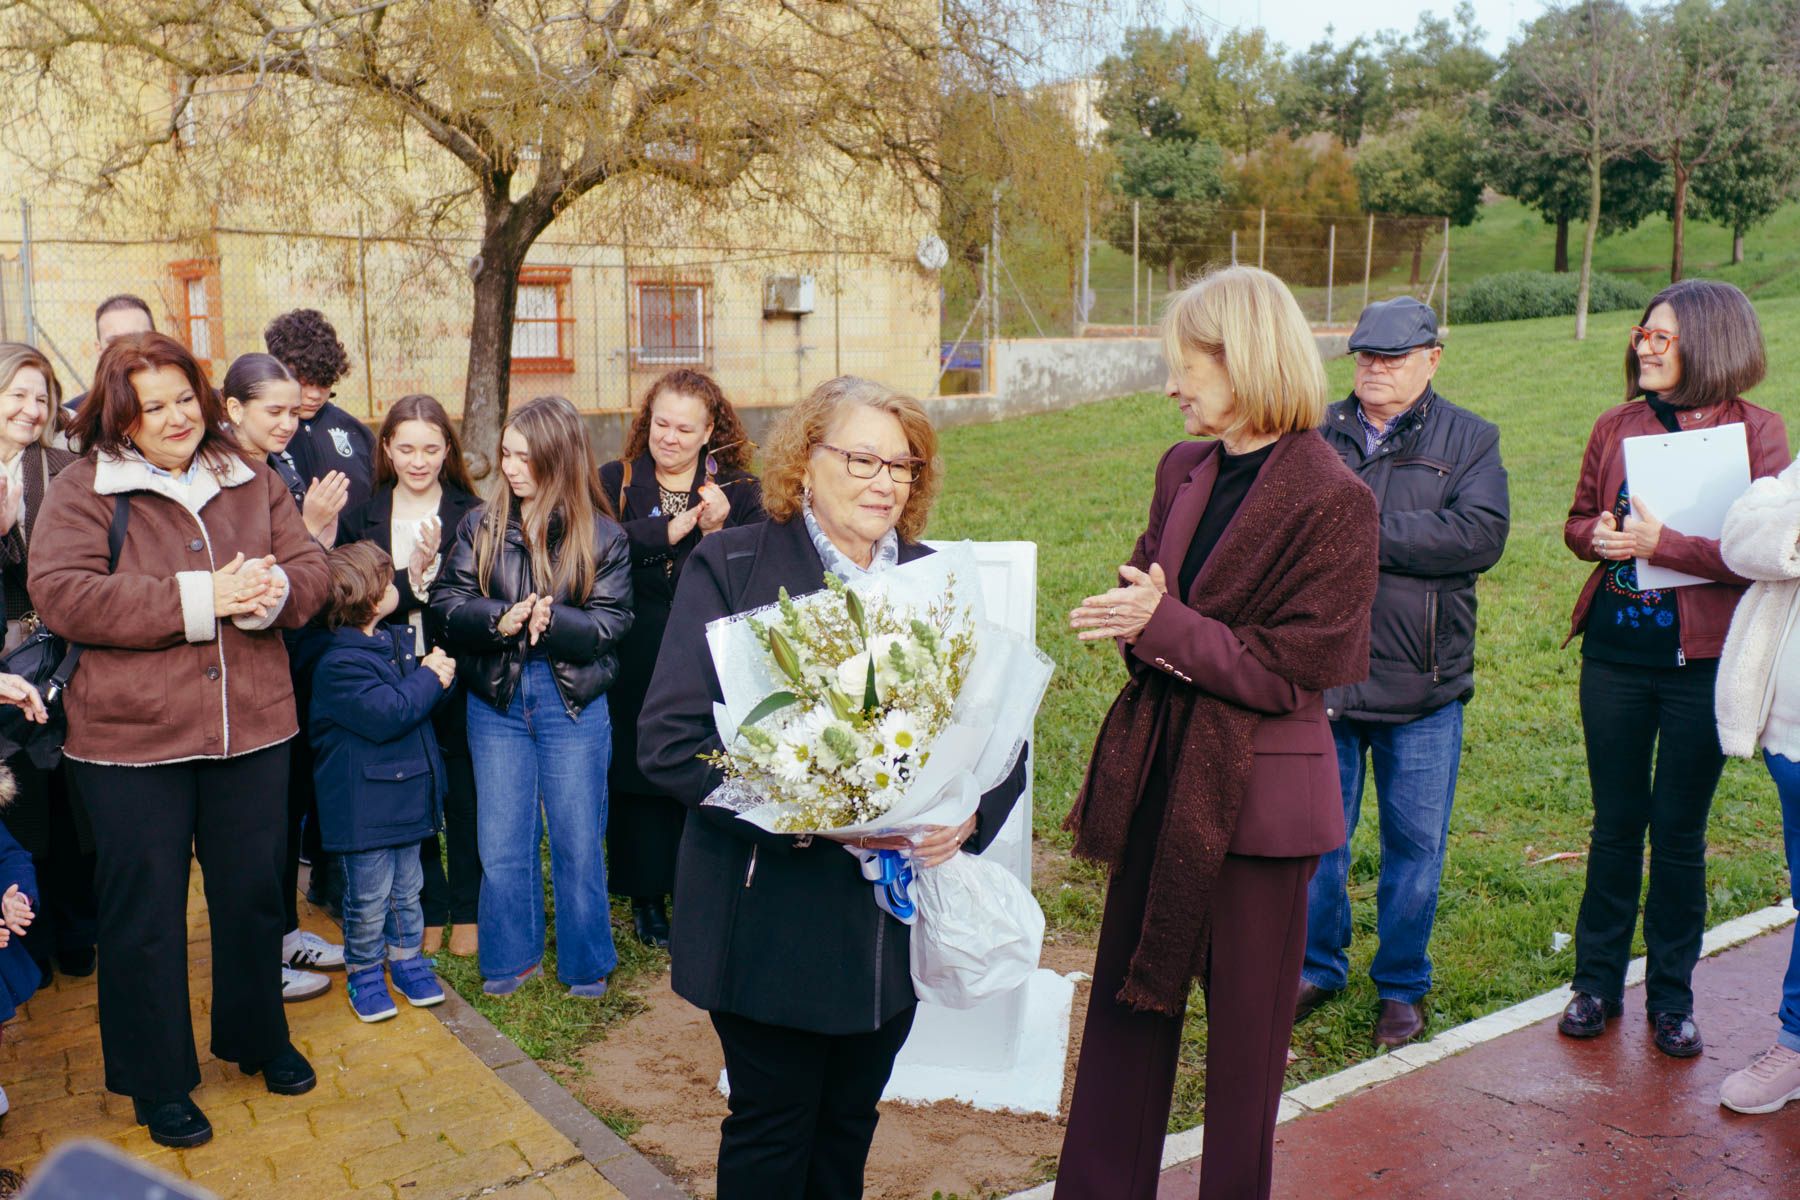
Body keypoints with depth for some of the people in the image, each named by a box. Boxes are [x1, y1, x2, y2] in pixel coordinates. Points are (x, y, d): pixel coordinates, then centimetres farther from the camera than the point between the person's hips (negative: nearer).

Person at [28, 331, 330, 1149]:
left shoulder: (250, 479, 8)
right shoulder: (83, 490, -5)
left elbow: (310, 567, 6)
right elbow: (60, 594, -17)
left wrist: (271, 589, -19)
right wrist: (198, 599, -20)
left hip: (251, 729, 4)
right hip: (131, 741, -4)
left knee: (254, 893, 16)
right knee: (145, 910, 7)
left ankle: (255, 1038, 37)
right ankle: (157, 1081, 24)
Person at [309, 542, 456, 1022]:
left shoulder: (398, 641, 7)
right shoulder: (339, 665, -21)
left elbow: (428, 700, 14)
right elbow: (386, 715, -29)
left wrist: (440, 673, -9)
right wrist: (428, 678, -17)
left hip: (406, 795, 8)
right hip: (364, 806, -8)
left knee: (408, 888, 18)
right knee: (369, 899, 5)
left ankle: (407, 956, 33)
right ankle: (363, 970, 23)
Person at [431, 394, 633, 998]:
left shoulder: (602, 536, -4)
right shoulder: (481, 526, 2)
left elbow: (610, 622, -8)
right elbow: (446, 599, -2)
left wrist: (551, 620, -24)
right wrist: (500, 619, -20)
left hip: (573, 703, -2)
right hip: (495, 700, 2)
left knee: (578, 840, 7)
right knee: (501, 842, 9)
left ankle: (586, 965, 23)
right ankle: (513, 957, 27)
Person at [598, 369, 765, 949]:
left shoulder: (738, 488, 7)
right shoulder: (614, 482, 7)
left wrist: (719, 529, -18)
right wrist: (669, 530, -17)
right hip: (636, 667, 0)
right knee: (640, 775, 5)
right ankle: (648, 896, 20)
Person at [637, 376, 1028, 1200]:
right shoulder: (730, 568, -7)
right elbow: (668, 741, -15)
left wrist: (971, 813, -16)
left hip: (895, 914, 4)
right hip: (770, 915, -4)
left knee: (848, 1124, 19)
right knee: (772, 1132, 11)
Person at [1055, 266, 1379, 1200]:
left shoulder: (1330, 500, -15)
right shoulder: (1182, 470, 7)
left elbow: (1296, 667, -16)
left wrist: (1166, 626, -20)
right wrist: (1134, 619, -8)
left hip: (1256, 791, -7)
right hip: (1160, 774, 7)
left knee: (1245, 1021, 11)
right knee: (1127, 999, 16)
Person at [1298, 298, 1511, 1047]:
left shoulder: (1468, 440, 4)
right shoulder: (1316, 433, 8)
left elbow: (1481, 534, -13)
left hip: (1421, 684, -1)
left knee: (1415, 842, 8)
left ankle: (1402, 985, 27)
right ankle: (1318, 968, 30)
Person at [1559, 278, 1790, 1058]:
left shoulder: (1755, 430, -6)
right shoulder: (1617, 426, 5)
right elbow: (1579, 519, 16)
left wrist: (1661, 543, -22)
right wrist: (1597, 536, -7)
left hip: (1701, 660, -3)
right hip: (1615, 651, 3)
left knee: (1679, 830, 7)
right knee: (1615, 824, 11)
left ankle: (1672, 996, 23)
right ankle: (1597, 981, 24)